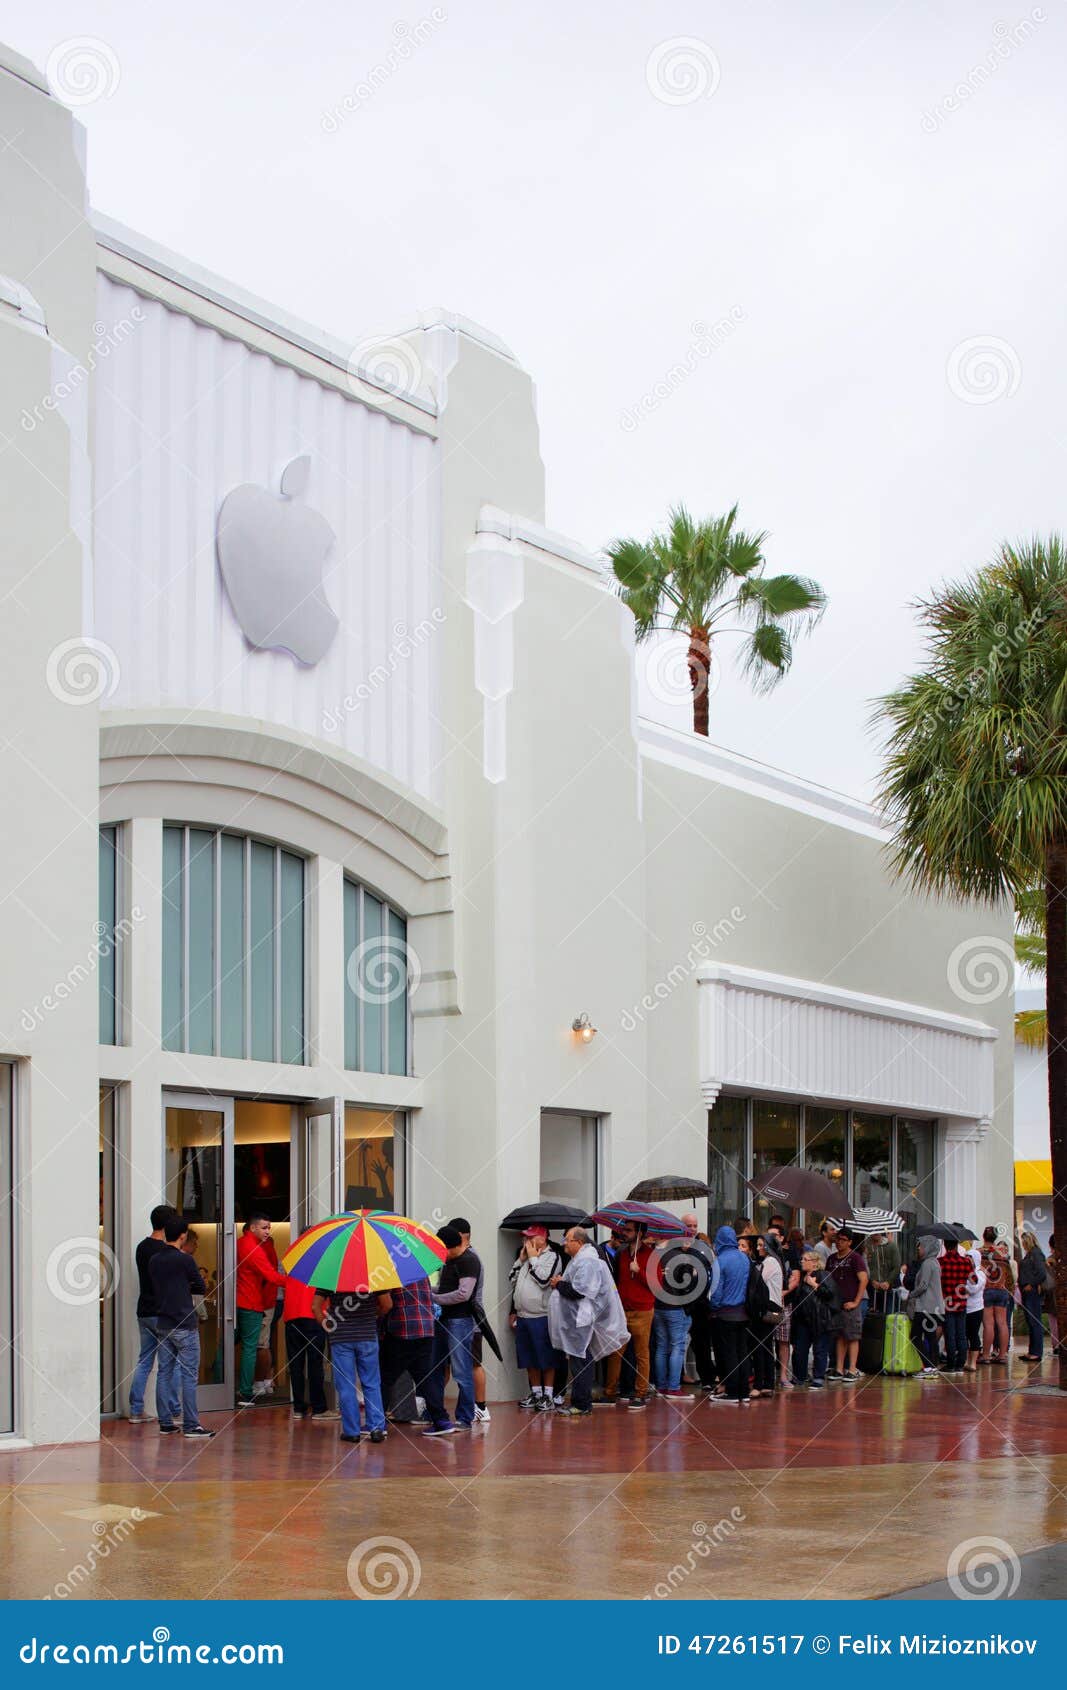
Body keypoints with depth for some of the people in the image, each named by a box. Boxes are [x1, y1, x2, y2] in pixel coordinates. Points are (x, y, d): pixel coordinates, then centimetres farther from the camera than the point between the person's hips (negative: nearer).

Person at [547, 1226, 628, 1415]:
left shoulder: (587, 1262, -18)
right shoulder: (579, 1259, 16)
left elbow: (578, 1291, -25)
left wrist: (559, 1285, -11)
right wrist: (561, 1283, 4)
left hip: (581, 1321, -11)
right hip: (576, 1319, 11)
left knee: (580, 1364, -6)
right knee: (583, 1361, 13)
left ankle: (581, 1405, -3)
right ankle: (583, 1404, 19)